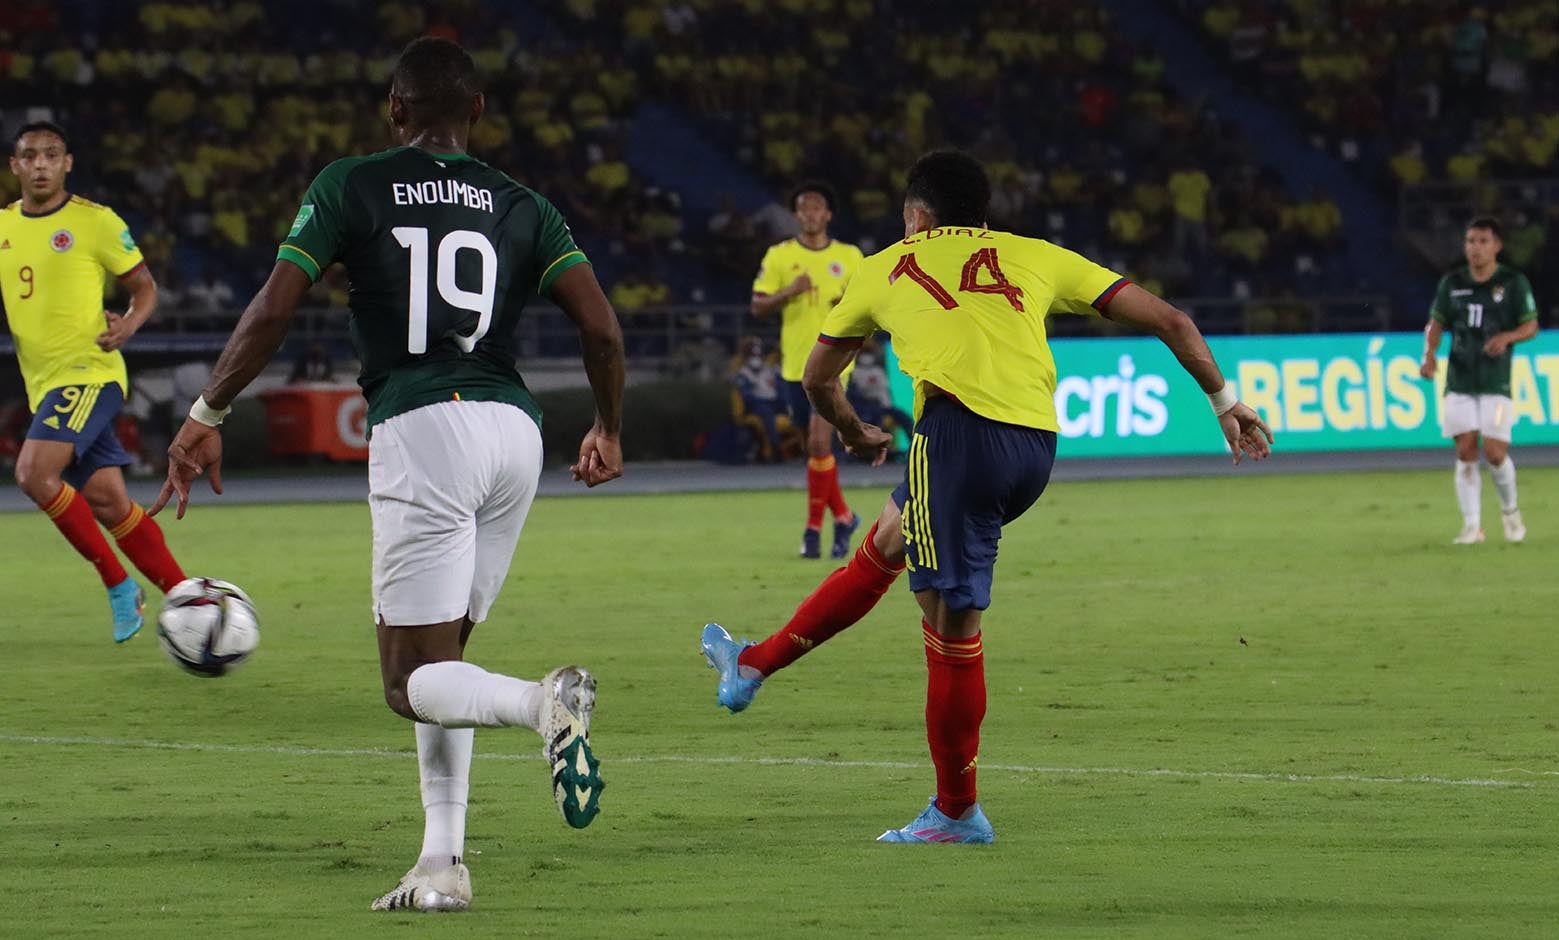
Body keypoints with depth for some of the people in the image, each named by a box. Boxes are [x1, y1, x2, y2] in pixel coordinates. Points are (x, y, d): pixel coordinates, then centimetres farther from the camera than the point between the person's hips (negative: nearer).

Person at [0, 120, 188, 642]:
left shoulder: (95, 222, -5)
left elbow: (145, 286, 1)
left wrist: (130, 324, -18)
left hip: (89, 373, -6)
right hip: (44, 384, 6)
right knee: (107, 501, 2)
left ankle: (118, 584, -10)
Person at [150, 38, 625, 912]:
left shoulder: (350, 187, 5)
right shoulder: (522, 206, 13)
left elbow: (274, 309, -3)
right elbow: (602, 327, 4)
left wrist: (206, 416, 8)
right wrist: (609, 431, 21)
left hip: (419, 429, -4)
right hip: (514, 428, 4)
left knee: (415, 682, -2)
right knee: (441, 656, 18)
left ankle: (545, 700, -35)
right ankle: (443, 864, 8)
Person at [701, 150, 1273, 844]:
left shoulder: (887, 268, 22)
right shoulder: (1035, 258, 24)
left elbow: (818, 379, 35)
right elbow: (1168, 321, 20)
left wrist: (856, 436, 54)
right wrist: (1223, 401, 31)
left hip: (962, 428, -5)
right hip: (1036, 448, 5)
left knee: (952, 625, 0)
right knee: (883, 546, 25)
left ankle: (957, 812, 5)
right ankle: (756, 664, 35)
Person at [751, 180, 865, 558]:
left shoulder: (849, 257, 4)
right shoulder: (779, 255, 3)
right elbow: (757, 306, 0)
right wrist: (789, 291, -18)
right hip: (795, 364, 2)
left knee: (819, 444, -14)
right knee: (816, 446, 10)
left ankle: (814, 528, -7)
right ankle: (843, 516, 28)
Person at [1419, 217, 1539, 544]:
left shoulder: (1513, 282, 0)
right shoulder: (1452, 283, 8)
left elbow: (1531, 326, 1)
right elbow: (1436, 322, 9)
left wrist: (1507, 337, -19)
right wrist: (1430, 353, -10)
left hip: (1496, 382, -2)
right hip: (1459, 382, 2)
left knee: (1495, 452, -9)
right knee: (1465, 451, -5)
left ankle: (1509, 509, 18)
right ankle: (1472, 525, 0)